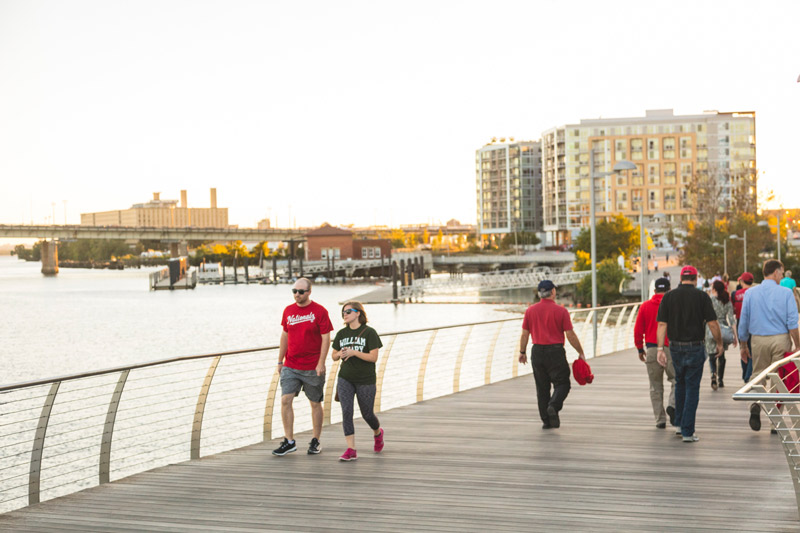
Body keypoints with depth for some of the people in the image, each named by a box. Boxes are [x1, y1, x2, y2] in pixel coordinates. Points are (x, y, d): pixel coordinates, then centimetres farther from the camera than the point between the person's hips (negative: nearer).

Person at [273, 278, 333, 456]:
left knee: (315, 403, 7)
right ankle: (289, 441, -2)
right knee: (285, 400, -8)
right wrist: (280, 361, 14)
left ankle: (315, 441, 19)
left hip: (312, 368, -4)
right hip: (290, 366, 4)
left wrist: (321, 363, -15)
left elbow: (326, 338, -8)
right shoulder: (288, 311, 7)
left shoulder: (319, 311, -7)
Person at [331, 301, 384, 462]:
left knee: (367, 414, 9)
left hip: (365, 380, -3)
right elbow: (334, 356, 16)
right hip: (345, 379, 3)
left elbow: (374, 357, -11)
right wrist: (340, 354, -8)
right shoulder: (341, 333, 8)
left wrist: (353, 352, -20)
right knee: (346, 411, -14)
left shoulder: (369, 332, -6)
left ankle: (378, 432, 43)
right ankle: (351, 450, -15)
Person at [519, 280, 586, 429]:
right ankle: (553, 406, -21)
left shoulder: (530, 310, 2)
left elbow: (524, 334, 6)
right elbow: (570, 335, -7)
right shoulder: (561, 311, -7)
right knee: (562, 383, 5)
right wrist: (581, 353, 2)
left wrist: (522, 352, 18)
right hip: (555, 352, -4)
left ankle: (546, 420, 12)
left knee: (542, 388, 11)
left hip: (537, 353, 4)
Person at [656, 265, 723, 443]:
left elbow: (662, 324, -4)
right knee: (692, 388, 1)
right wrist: (719, 343, 6)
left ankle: (679, 423, 27)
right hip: (695, 347, -3)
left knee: (680, 384, 23)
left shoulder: (669, 296, 1)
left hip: (675, 347, 3)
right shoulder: (701, 296, -6)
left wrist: (661, 348, -4)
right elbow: (712, 323, -7)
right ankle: (687, 432, -2)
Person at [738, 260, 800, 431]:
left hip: (758, 340, 2)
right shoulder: (786, 293, -4)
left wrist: (743, 345, 15)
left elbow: (743, 322, 6)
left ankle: (755, 405, -13)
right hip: (781, 340, -2)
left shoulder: (750, 293, 3)